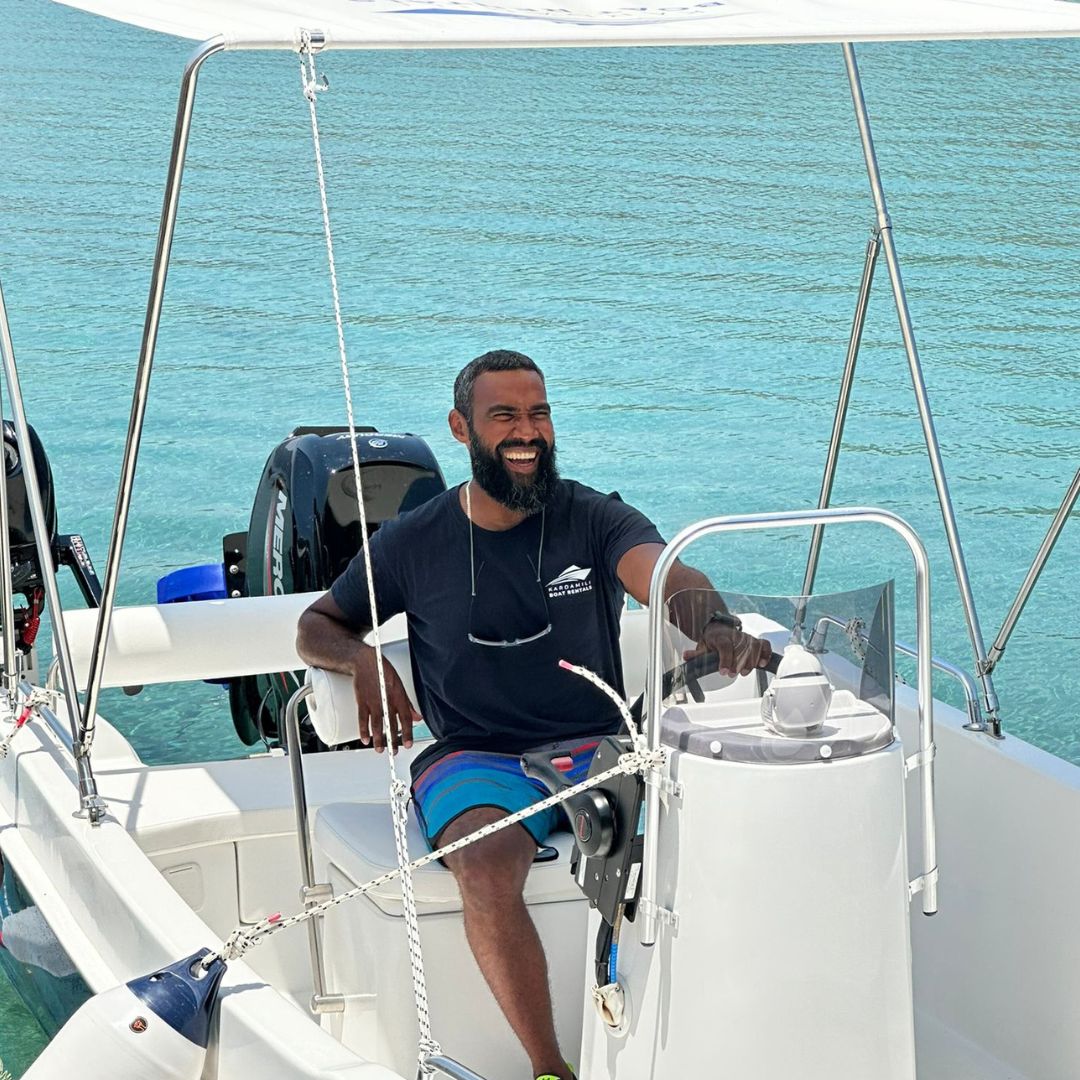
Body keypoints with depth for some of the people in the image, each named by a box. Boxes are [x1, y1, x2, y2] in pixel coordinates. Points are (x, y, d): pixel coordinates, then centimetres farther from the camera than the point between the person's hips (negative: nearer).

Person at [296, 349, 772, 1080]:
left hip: (600, 749, 1)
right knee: (488, 868, -34)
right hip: (476, 759, -1)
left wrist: (718, 627, -42)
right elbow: (318, 627, 17)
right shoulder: (413, 542, 7)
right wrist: (363, 662, -8)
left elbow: (668, 577, -17)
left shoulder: (596, 520, 3)